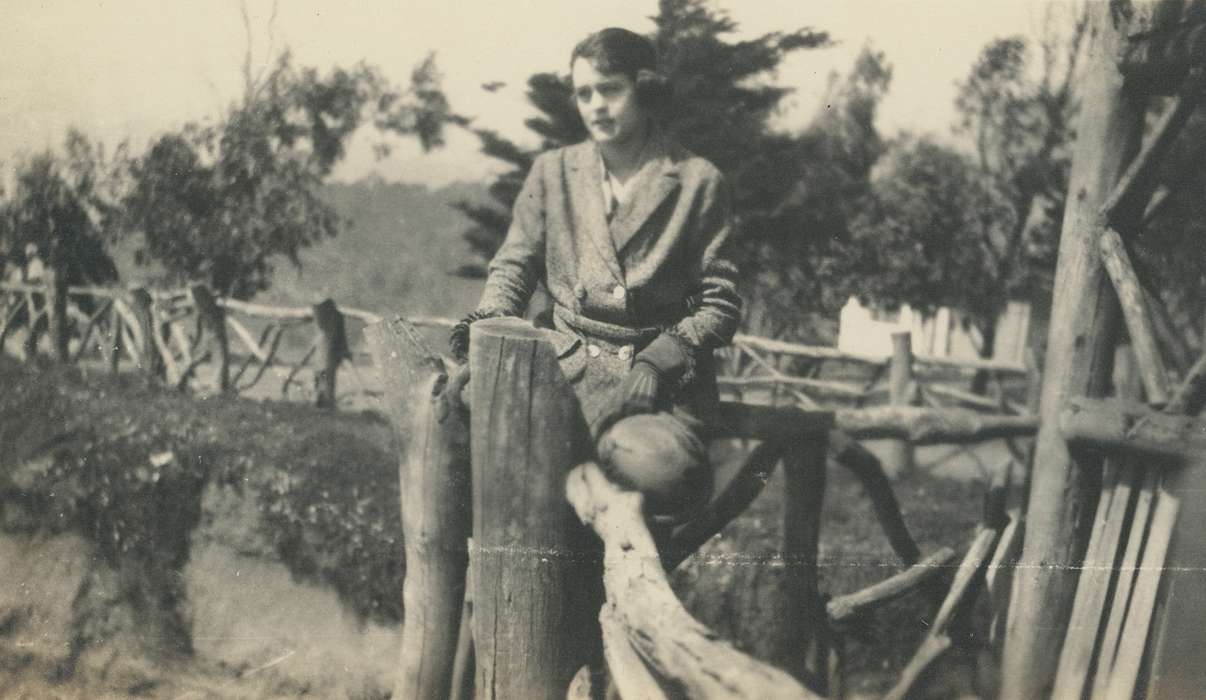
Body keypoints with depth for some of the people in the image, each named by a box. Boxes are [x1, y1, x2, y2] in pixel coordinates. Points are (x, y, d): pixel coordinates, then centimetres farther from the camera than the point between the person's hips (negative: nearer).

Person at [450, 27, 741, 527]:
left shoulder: (697, 181, 7)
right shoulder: (552, 172, 16)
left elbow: (720, 304, 5)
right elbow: (514, 263, 19)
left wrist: (660, 359, -11)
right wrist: (490, 316, -4)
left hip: (664, 370, -2)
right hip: (570, 367, 3)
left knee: (662, 471, -35)